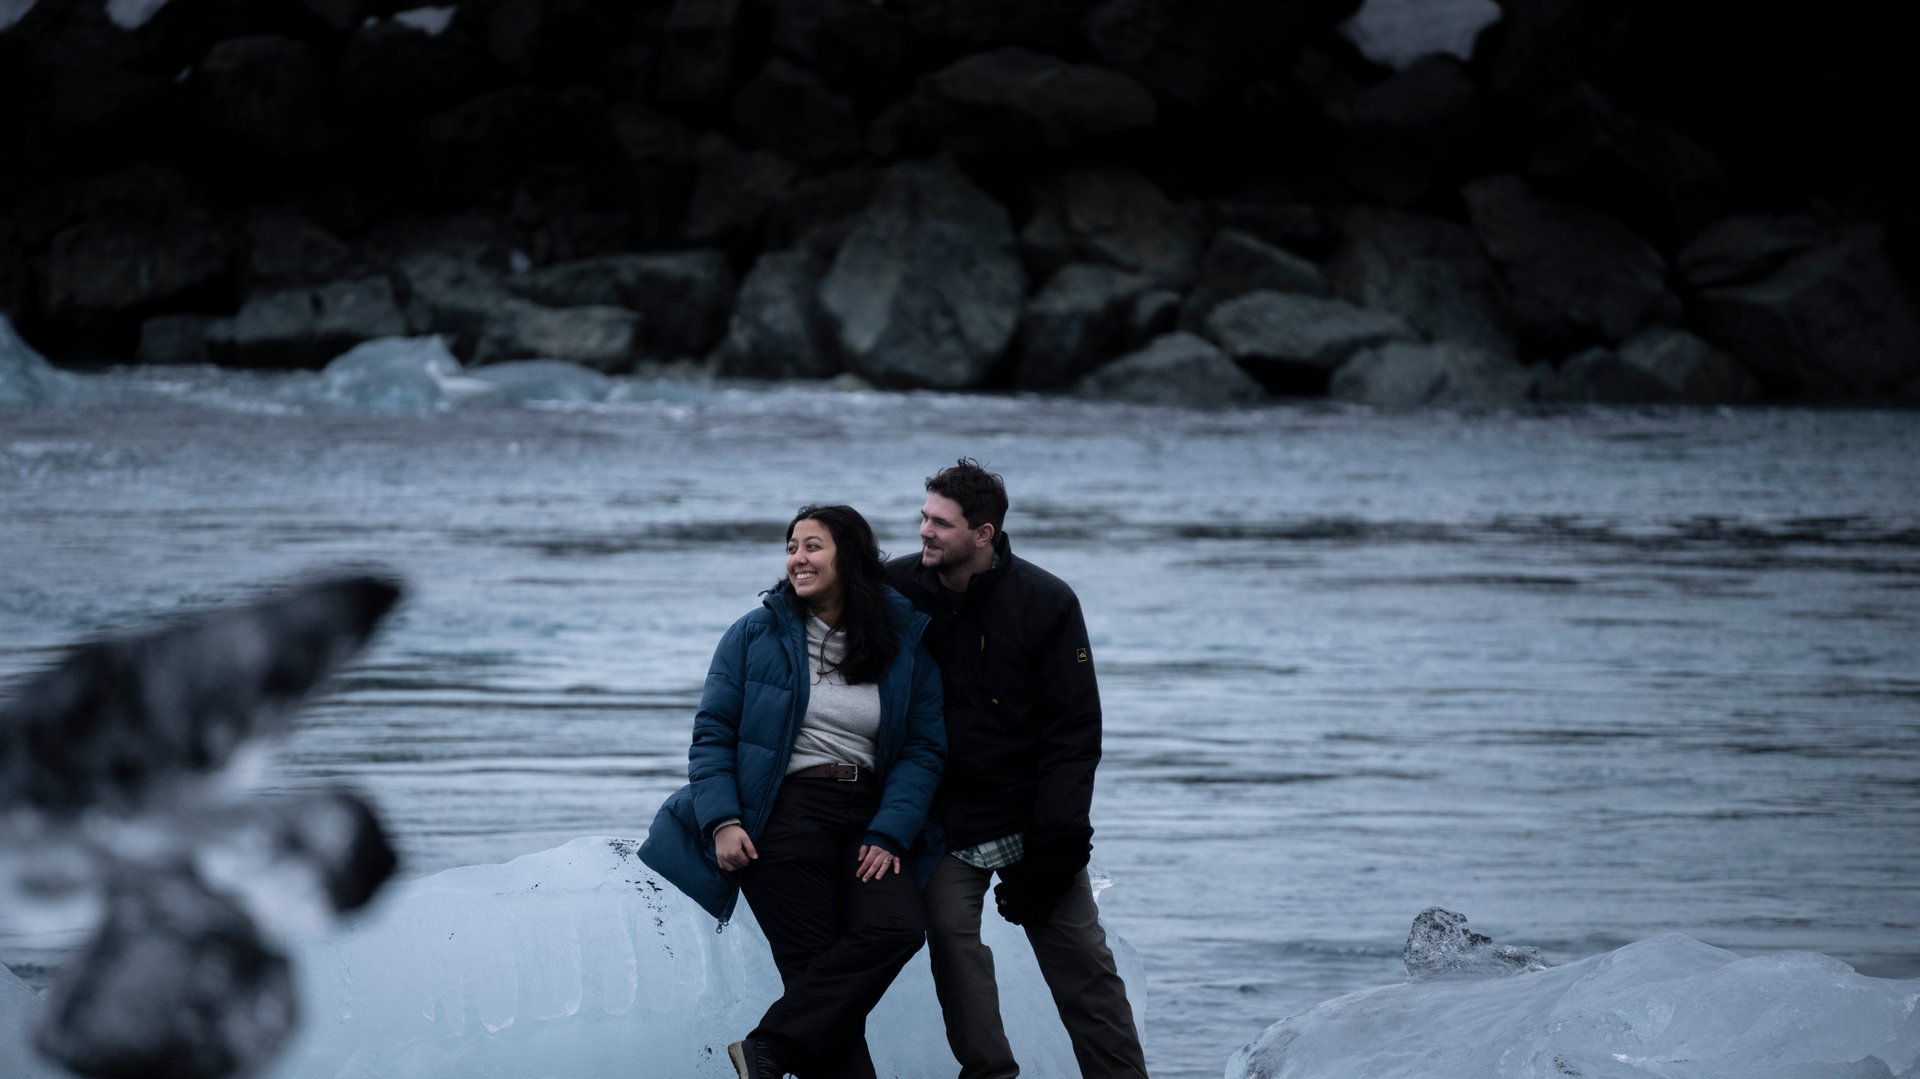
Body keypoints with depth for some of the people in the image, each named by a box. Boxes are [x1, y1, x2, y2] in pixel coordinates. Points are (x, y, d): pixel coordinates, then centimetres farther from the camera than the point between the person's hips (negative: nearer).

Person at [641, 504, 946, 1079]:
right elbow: (713, 733, 2)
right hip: (784, 814, -1)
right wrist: (723, 820, -12)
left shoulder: (906, 640, 6)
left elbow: (924, 749, 3)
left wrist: (888, 835, -9)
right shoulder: (757, 633, 3)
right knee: (815, 959, -11)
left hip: (868, 817, 2)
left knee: (897, 928, -22)